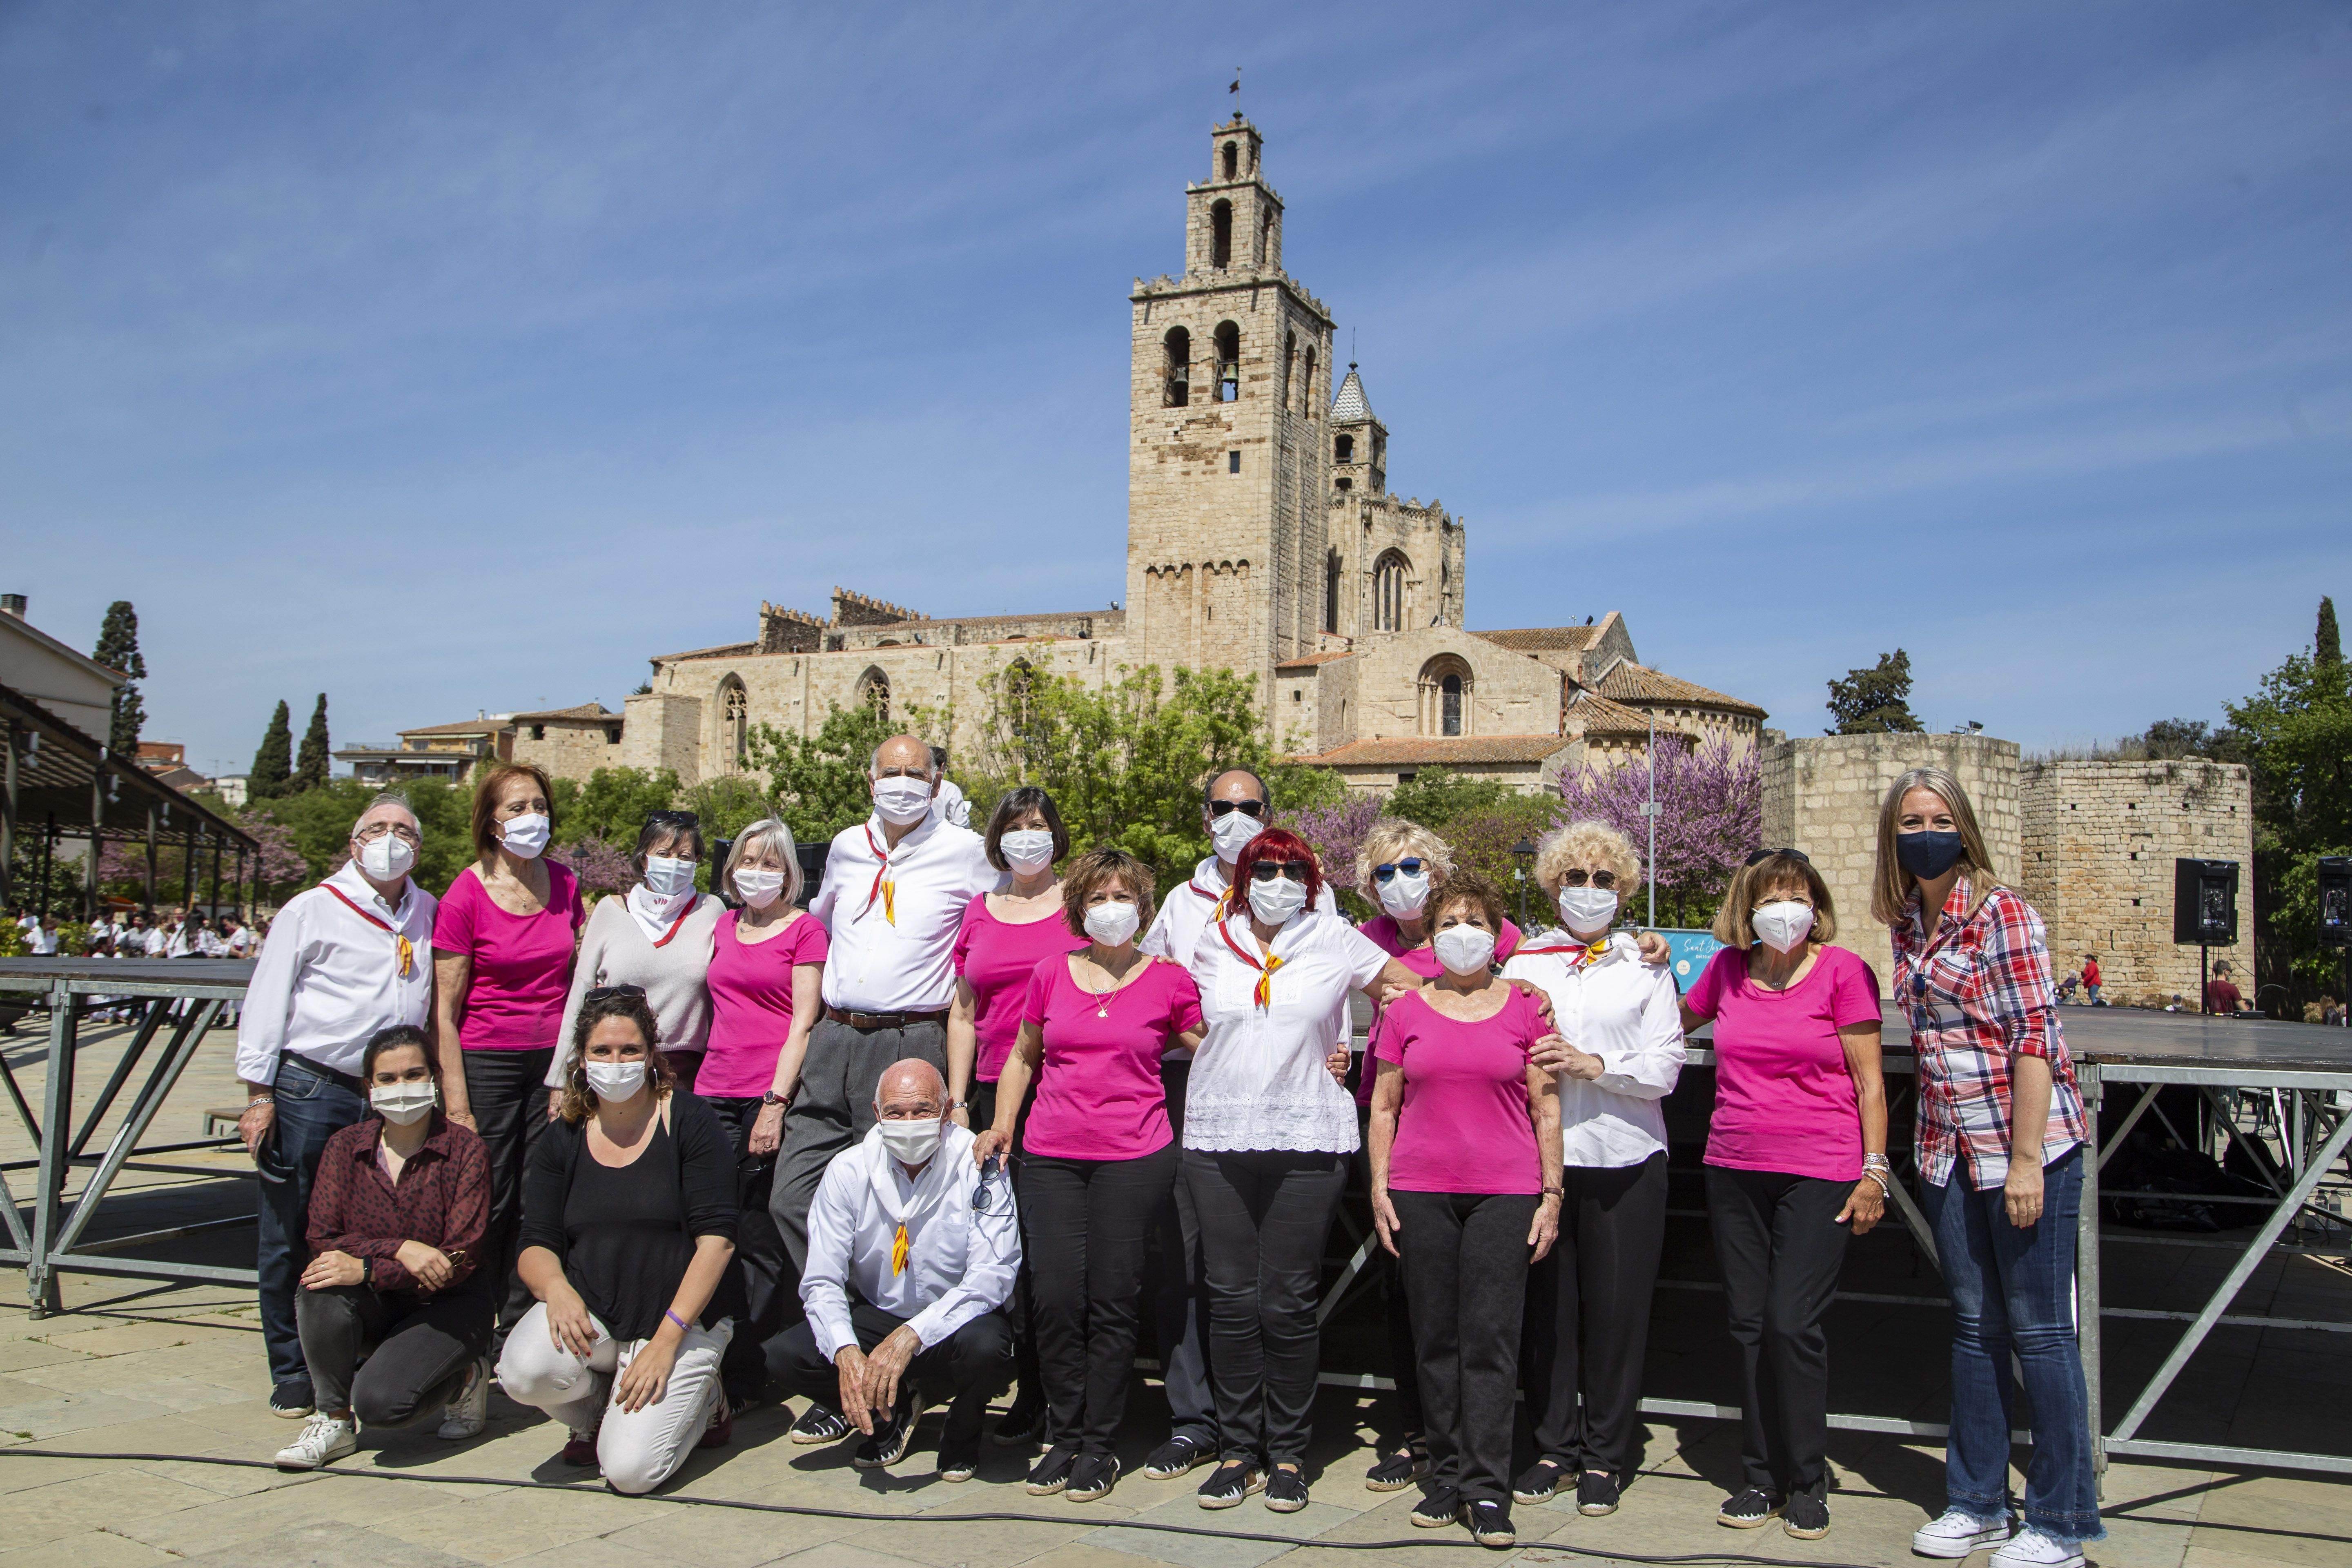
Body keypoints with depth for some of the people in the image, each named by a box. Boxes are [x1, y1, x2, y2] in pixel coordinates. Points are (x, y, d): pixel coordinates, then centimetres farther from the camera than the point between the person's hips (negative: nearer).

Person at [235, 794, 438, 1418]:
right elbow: (265, 1002, 0)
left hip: (389, 1098, 3)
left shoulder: (429, 916, 13)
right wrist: (259, 1094, -6)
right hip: (309, 1091, -3)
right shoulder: (312, 910, 2)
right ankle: (293, 1377, 15)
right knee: (291, 1238, 3)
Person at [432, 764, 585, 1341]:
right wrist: (458, 1106, -13)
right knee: (490, 1206, 2)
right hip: (487, 1060, -4)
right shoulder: (466, 895, -9)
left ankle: (521, 1330, 18)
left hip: (554, 1060, 4)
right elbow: (444, 1013, -9)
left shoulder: (564, 883, 4)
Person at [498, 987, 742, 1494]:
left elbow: (717, 1240, -12)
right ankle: (593, 1412, 7)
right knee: (524, 1371, -28)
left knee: (630, 1470, -20)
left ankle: (697, 1401, 14)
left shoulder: (689, 1122, -7)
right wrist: (556, 1287, -21)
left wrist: (666, 1340, -19)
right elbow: (536, 1246, 3)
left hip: (685, 1316, -4)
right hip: (591, 1314, 4)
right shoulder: (563, 1138, 5)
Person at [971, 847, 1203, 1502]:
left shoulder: (1168, 980, 2)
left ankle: (1100, 1444, 15)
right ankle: (1064, 1436, 18)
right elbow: (1023, 1055, 20)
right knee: (1054, 1300, 0)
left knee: (1112, 1301, 1)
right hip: (1050, 1156, 2)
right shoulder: (1051, 974, 9)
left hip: (1134, 1158, -2)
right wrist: (1002, 1124, 10)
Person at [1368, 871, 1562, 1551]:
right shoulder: (1404, 1011, 9)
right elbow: (1383, 1106, 11)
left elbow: (1547, 1110, 6)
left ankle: (1488, 1490, 4)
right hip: (1421, 1193, 2)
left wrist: (1552, 1195, 2)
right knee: (1435, 1338, 6)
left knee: (1491, 1339, -3)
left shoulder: (1525, 1009, 6)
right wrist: (1379, 1187, 4)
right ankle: (1446, 1476, 18)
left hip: (1504, 1192, -1)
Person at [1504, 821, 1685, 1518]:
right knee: (1546, 1304, 4)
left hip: (1624, 1155, 0)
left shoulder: (1646, 969, 9)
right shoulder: (1522, 965, 11)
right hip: (1539, 1153, 1)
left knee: (1617, 1307, 2)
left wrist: (1597, 1065, -13)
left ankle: (1606, 1456, 16)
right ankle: (1554, 1447, 18)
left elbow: (1666, 1068, -1)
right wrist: (1531, 1061, -11)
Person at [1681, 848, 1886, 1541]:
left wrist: (1874, 1170, -7)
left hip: (1820, 1173, -4)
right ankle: (1763, 1477, 22)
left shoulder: (1843, 971, -4)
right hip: (1735, 1171, 5)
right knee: (1750, 1323, 9)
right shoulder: (1728, 968, 8)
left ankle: (1807, 1482, 12)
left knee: (1793, 1324, -7)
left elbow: (1869, 1081, -4)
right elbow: (1680, 1020, 28)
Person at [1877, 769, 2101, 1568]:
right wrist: (1928, 1143, 15)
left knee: (2038, 1330, 1)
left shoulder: (2000, 912, -11)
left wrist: (2027, 1160, -18)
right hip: (1949, 1151, 7)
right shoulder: (1907, 923, 10)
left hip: (2026, 1142, -7)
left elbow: (2033, 1037, -15)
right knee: (1975, 1326, 14)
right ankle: (1978, 1503, 25)